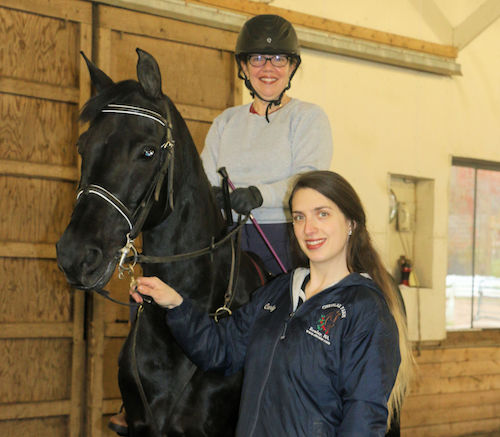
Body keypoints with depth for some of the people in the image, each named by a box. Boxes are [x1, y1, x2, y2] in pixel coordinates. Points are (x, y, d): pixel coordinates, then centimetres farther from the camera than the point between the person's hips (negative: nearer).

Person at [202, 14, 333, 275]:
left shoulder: (309, 116, 6)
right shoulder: (226, 121, 20)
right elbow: (207, 179, 11)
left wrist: (260, 194, -26)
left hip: (288, 239, -3)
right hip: (229, 241, 3)